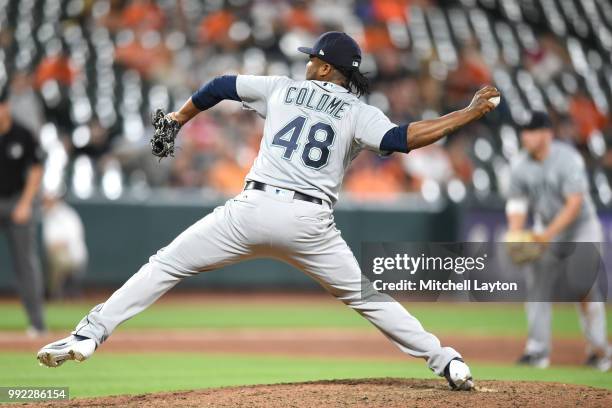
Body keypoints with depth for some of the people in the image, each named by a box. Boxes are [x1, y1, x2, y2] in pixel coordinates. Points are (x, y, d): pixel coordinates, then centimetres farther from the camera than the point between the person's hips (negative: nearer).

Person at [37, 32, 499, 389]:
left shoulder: (282, 88, 16)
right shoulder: (357, 112, 7)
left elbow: (221, 86, 23)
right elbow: (403, 138, -10)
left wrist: (178, 119, 38)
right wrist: (471, 113, -4)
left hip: (254, 209, 0)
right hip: (310, 224, 0)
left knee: (167, 265, 7)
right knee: (365, 296, 16)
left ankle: (88, 334, -4)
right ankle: (445, 361, 11)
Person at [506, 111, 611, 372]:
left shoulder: (567, 159, -24)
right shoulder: (520, 165, -7)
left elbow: (575, 203, -28)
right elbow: (517, 205, -3)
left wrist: (549, 234, -36)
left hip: (580, 226, -5)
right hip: (545, 229, 5)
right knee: (536, 286, -2)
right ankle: (538, 349, 4)